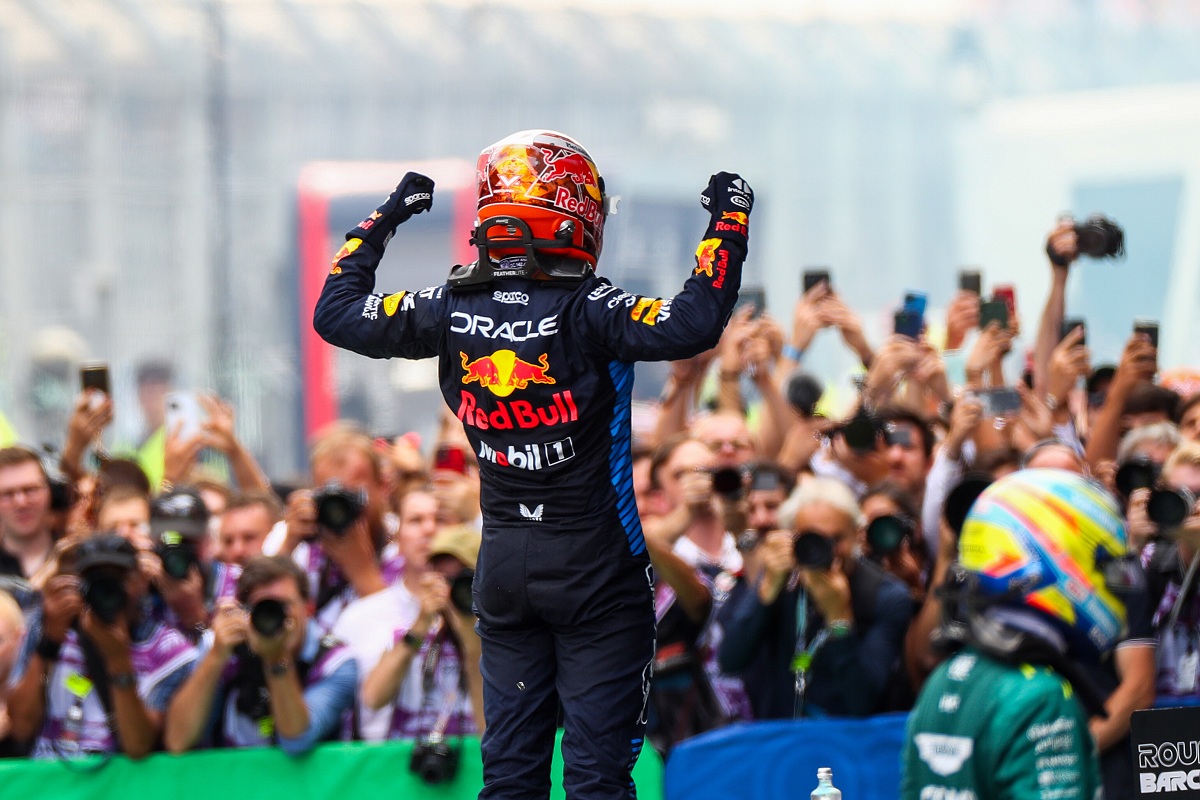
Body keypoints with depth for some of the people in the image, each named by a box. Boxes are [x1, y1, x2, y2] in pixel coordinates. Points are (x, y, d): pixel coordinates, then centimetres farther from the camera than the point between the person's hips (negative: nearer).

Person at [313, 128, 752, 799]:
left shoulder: (451, 312, -3)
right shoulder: (583, 312, -18)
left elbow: (337, 313, 8)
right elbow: (693, 326, -29)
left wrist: (384, 222, 20)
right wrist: (728, 221, -17)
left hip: (504, 562, 5)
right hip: (594, 566, -5)